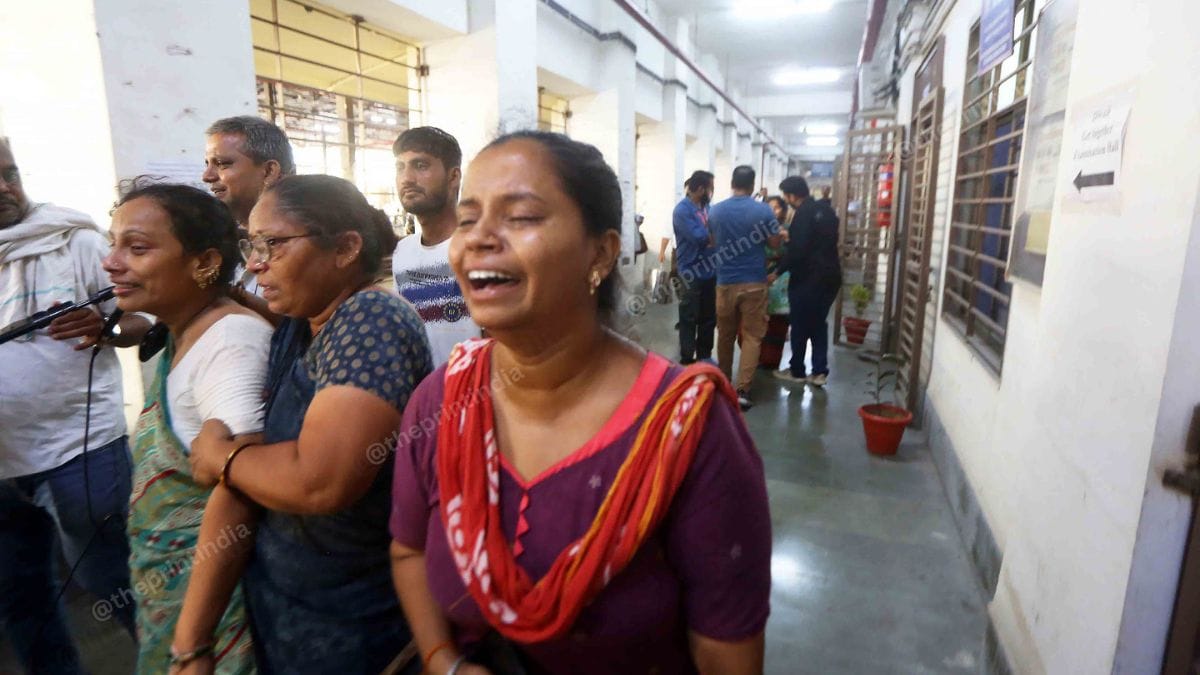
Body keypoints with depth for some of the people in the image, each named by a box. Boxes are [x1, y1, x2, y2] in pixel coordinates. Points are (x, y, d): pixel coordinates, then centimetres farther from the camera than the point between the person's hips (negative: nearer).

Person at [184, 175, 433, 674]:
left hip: (352, 627, -7)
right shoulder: (290, 332, 2)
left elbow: (319, 482, -32)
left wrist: (219, 455, -12)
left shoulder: (373, 319, -22)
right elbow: (240, 486, -1)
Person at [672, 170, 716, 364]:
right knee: (689, 319, 2)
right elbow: (699, 237, -21)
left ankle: (704, 356, 27)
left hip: (710, 271, 7)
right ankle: (687, 360, 12)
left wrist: (710, 238, -10)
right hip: (692, 273, -7)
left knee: (709, 317, 14)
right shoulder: (682, 210, -13)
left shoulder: (706, 207, 12)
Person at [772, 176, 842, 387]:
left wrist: (778, 271, -10)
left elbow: (796, 251, -22)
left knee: (800, 326, 5)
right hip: (830, 276, 8)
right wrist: (790, 238, 26)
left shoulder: (803, 214, -15)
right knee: (819, 324, 14)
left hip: (807, 278, -8)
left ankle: (797, 371, 15)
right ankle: (820, 372, 13)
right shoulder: (826, 210, 11)